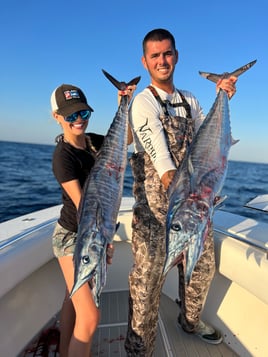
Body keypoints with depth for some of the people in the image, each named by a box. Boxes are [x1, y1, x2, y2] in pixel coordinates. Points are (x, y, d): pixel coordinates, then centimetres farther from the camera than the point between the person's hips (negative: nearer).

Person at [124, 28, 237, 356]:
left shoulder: (190, 101, 15)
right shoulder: (143, 102, -6)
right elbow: (160, 158, -18)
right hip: (155, 200, -6)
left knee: (203, 265, 18)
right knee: (149, 275, -4)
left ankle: (190, 320, 44)